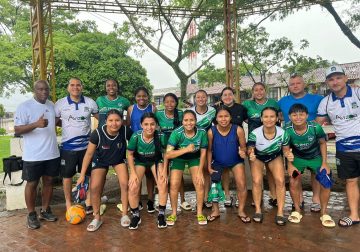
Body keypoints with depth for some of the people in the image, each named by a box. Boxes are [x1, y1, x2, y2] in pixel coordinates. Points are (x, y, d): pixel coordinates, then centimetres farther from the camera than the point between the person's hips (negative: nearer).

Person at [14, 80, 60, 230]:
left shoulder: (52, 105, 9)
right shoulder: (25, 106, -9)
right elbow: (17, 130, -13)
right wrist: (36, 124, -27)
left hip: (52, 153, 5)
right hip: (33, 155, -5)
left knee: (48, 181, 14)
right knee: (32, 184, 7)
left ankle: (45, 210, 29)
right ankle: (31, 214, 22)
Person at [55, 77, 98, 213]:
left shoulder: (90, 102, -1)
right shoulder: (60, 103, -4)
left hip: (87, 145, 1)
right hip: (67, 146, -1)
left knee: (88, 174, 11)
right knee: (67, 175, 10)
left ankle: (89, 200, 28)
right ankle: (68, 203, 28)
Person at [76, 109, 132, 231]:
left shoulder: (126, 131, -31)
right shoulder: (97, 133, -32)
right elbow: (89, 153, -20)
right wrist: (82, 175, -17)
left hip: (119, 159, 0)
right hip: (100, 160, 0)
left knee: (125, 183, -16)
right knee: (94, 188, -9)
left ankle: (125, 215, 6)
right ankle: (97, 218, 16)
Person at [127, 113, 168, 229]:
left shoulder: (160, 136, -29)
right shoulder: (135, 137, -29)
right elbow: (130, 154, -13)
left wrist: (164, 170, -14)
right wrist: (133, 172, -16)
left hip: (156, 160, 0)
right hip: (139, 161, 0)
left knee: (163, 184, -20)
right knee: (133, 187, -17)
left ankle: (161, 215, 2)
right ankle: (136, 216, 8)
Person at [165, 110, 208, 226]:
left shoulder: (202, 132, -25)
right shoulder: (177, 133, -30)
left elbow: (203, 153, -11)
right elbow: (167, 154, -35)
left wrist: (200, 171, -12)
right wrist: (186, 149, -44)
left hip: (195, 158, 1)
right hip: (178, 158, -1)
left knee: (200, 184, -8)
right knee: (174, 185, -9)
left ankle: (199, 213, 14)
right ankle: (173, 214, 14)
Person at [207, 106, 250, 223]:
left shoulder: (238, 130, -23)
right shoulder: (211, 131, -22)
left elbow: (243, 146, -10)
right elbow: (209, 150, -9)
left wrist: (243, 152, -33)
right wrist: (209, 166, -7)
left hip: (236, 161, 0)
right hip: (218, 162, 1)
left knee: (242, 185, -6)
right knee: (214, 184, 3)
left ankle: (241, 210, 18)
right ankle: (215, 211, 25)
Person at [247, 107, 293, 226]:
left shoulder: (283, 133, -27)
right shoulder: (254, 134, -32)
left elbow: (285, 149, -10)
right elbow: (250, 149, -18)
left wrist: (289, 155, -34)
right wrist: (251, 155, -42)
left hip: (275, 157, 2)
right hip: (257, 157, -1)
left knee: (280, 181, -14)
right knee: (257, 181, -15)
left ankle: (280, 212, 0)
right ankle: (258, 210, 5)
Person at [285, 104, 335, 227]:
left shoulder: (315, 127, -29)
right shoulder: (287, 130, -26)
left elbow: (322, 143, -8)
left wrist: (324, 163, -9)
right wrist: (290, 165, -13)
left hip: (316, 157, 0)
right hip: (298, 158, 0)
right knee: (293, 182, -12)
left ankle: (324, 213, 15)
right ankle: (297, 211, 11)